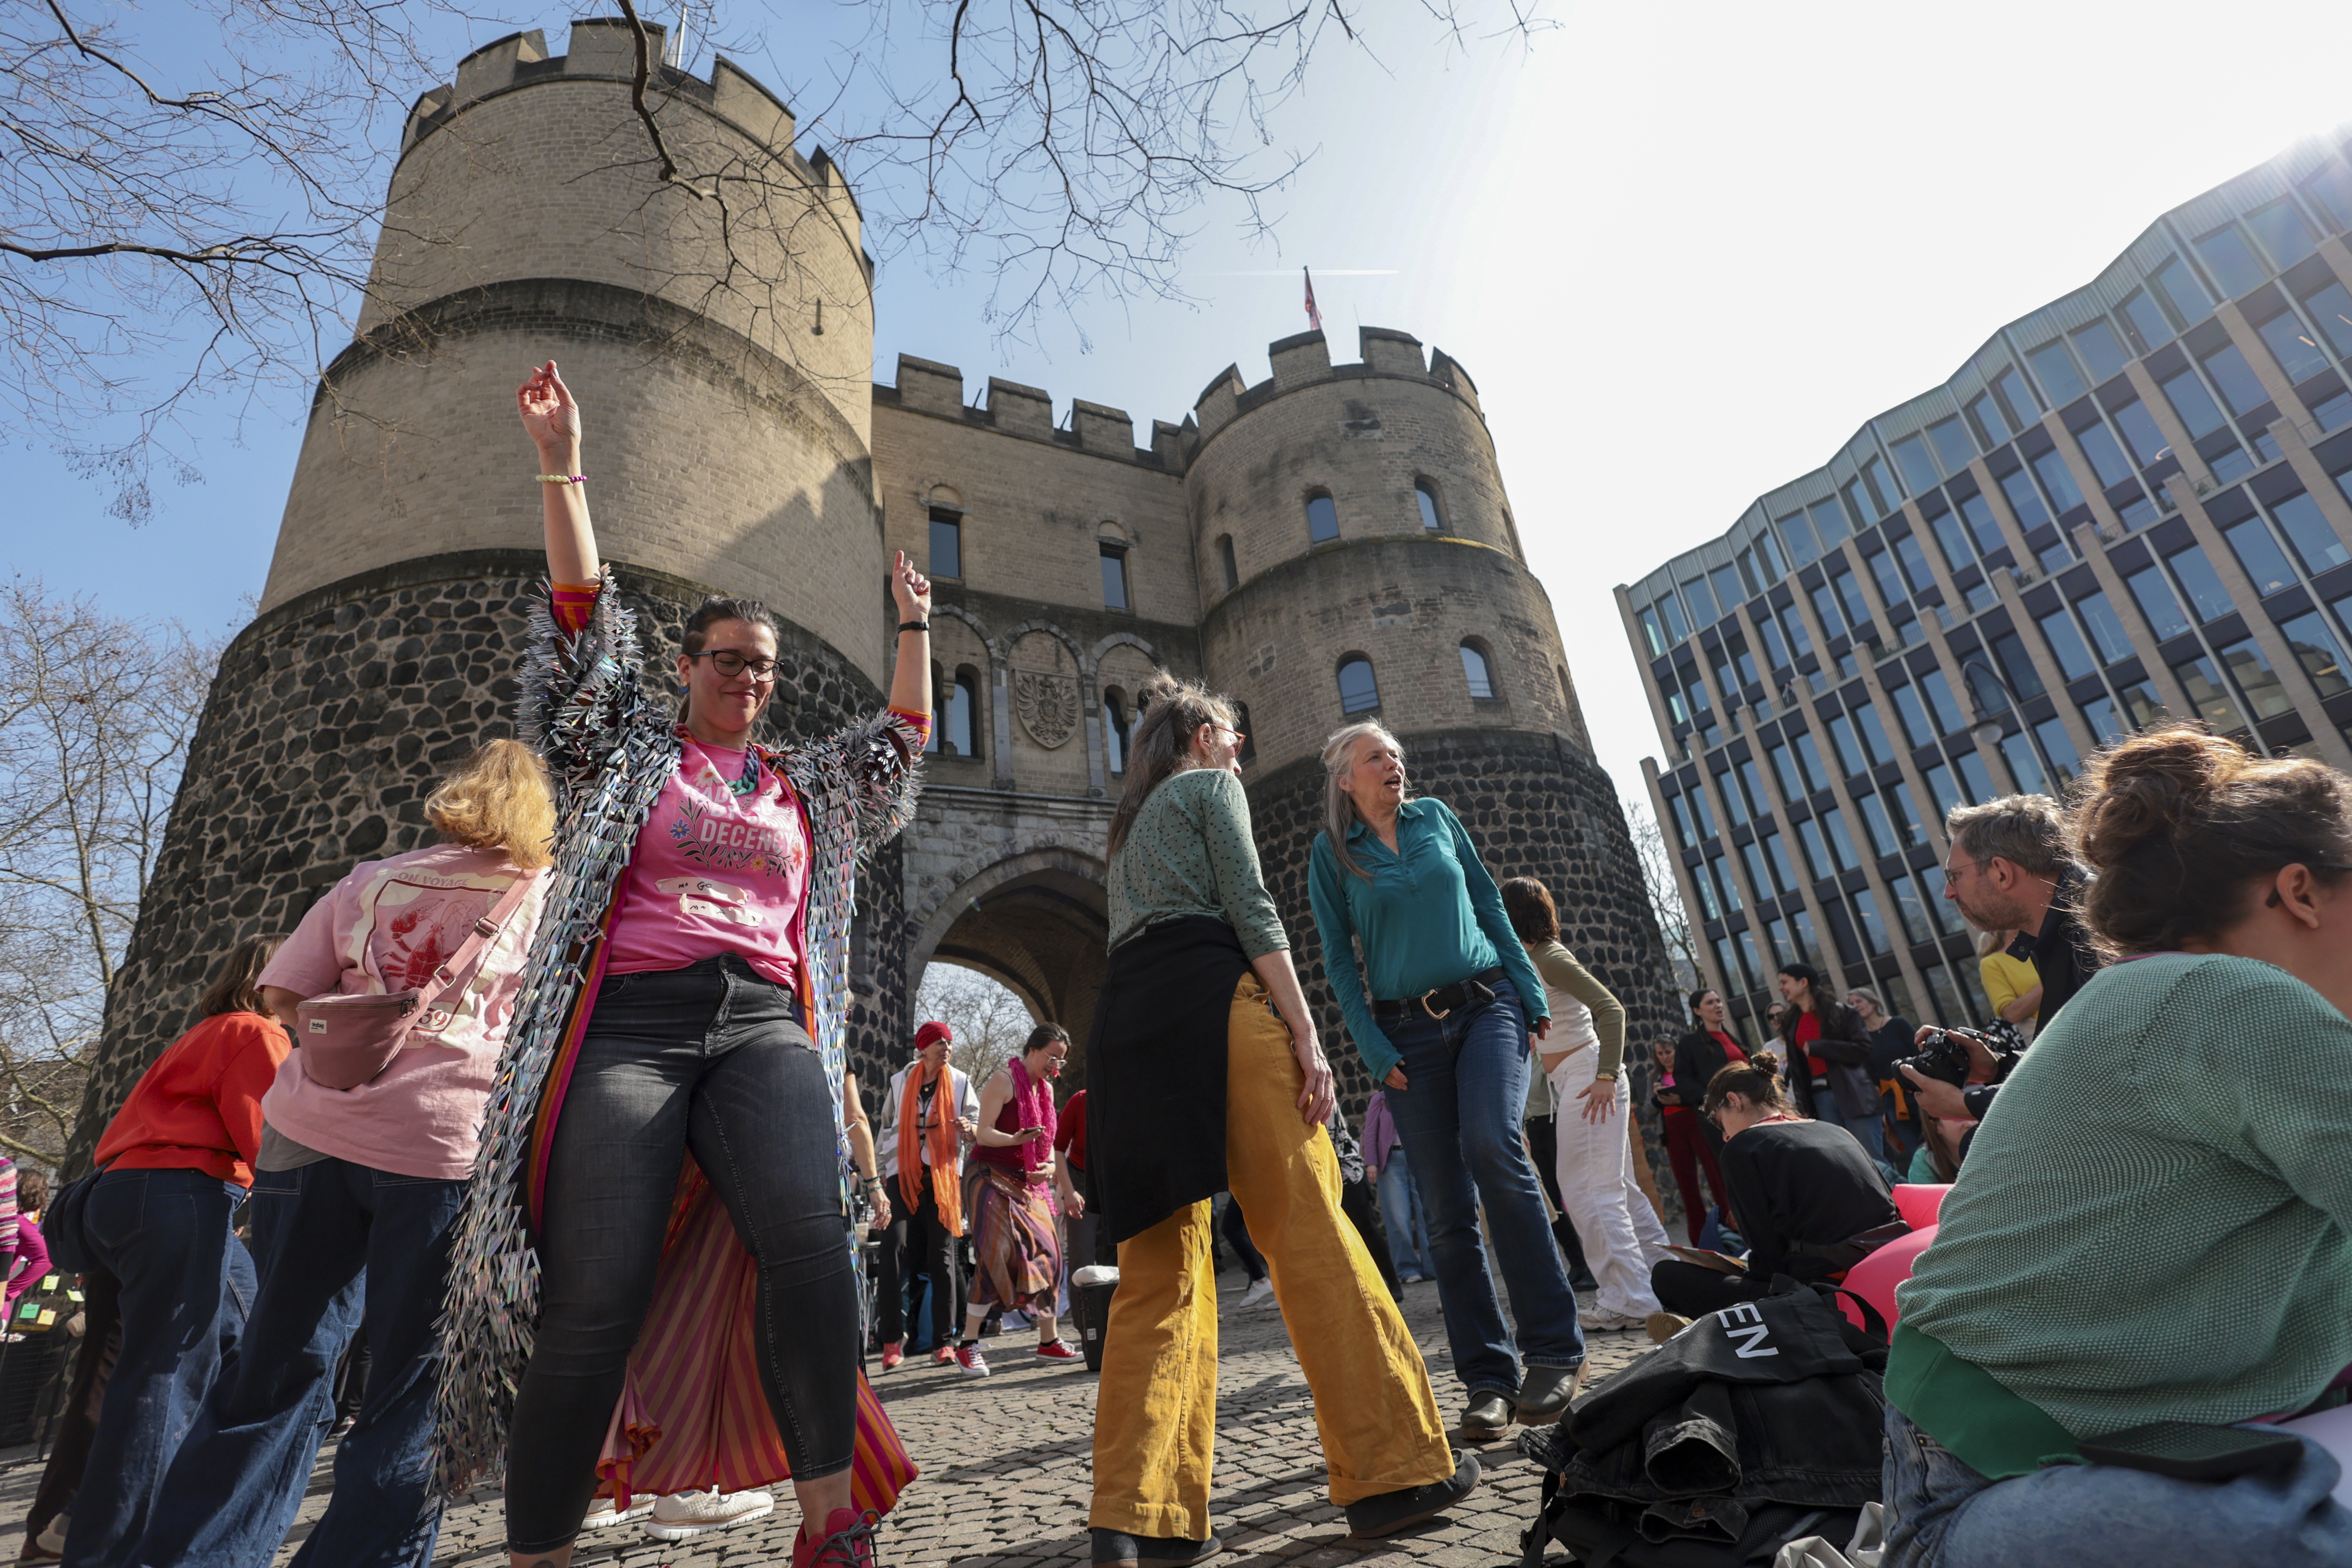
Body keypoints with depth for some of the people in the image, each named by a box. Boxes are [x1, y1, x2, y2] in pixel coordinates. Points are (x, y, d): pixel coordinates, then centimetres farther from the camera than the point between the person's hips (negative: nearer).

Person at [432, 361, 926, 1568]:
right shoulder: (628, 747, 18)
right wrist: (561, 469, 5)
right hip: (630, 1018, -1)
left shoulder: (804, 787, 25)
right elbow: (584, 625, 10)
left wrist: (913, 626, 31)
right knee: (593, 1300, -11)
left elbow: (901, 740, 30)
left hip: (763, 1025, 2)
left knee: (808, 1240, -22)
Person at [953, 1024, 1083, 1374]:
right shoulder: (1004, 1079, -10)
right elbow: (984, 1134, -16)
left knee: (1048, 1254, 4)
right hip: (993, 1178, -7)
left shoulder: (1046, 1088, 13)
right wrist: (1015, 1140, -34)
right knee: (997, 1255, -15)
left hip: (1030, 1184, 7)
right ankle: (968, 1346, -5)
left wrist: (1067, 1190, 8)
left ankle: (1049, 1341, 16)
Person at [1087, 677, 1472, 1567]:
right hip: (1210, 999, -7)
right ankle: (1391, 1468, -1)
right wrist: (1305, 1035, -10)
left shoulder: (1129, 827, 32)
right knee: (1308, 1230, -5)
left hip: (1124, 1025, 8)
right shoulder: (1212, 786, 10)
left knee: (1160, 1268, 3)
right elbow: (1251, 911, -4)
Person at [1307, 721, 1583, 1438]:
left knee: (1492, 1144, -24)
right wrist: (1374, 1050, -6)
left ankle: (1555, 1350, -11)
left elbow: (1490, 906, 12)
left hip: (1487, 1005, 0)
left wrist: (1532, 994, 6)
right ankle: (1489, 1379, 12)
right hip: (1409, 1029, 0)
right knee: (1448, 1212, 0)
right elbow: (1338, 961, 2)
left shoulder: (1436, 817, 10)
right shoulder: (1331, 852, 4)